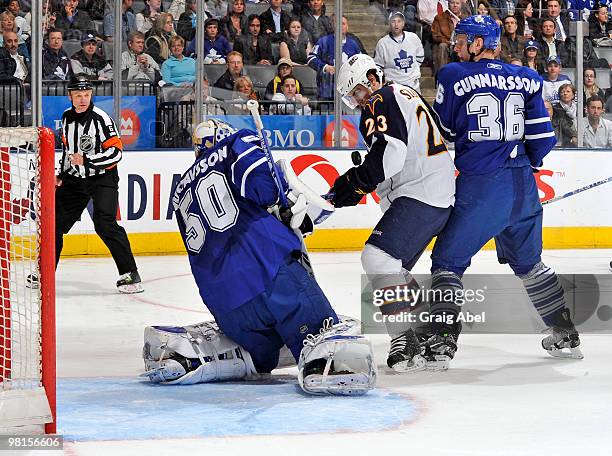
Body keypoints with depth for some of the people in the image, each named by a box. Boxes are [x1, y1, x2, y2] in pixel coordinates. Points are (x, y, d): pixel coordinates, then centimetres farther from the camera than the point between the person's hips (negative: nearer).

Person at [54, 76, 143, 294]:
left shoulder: (101, 118, -16)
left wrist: (87, 161, -25)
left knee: (104, 223, -21)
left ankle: (129, 274, -16)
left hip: (102, 178, -7)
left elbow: (116, 151, -19)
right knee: (56, 221, 8)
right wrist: (62, 174, 15)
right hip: (75, 178, 7)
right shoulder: (67, 117, 6)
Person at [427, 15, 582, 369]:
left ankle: (440, 339, -8)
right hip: (523, 187, 5)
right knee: (529, 262, 21)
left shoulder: (455, 77, -4)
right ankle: (566, 335, 24)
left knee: (449, 259, 4)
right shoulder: (525, 80, 8)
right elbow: (543, 137, 7)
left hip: (480, 187, -5)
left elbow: (442, 132, 5)